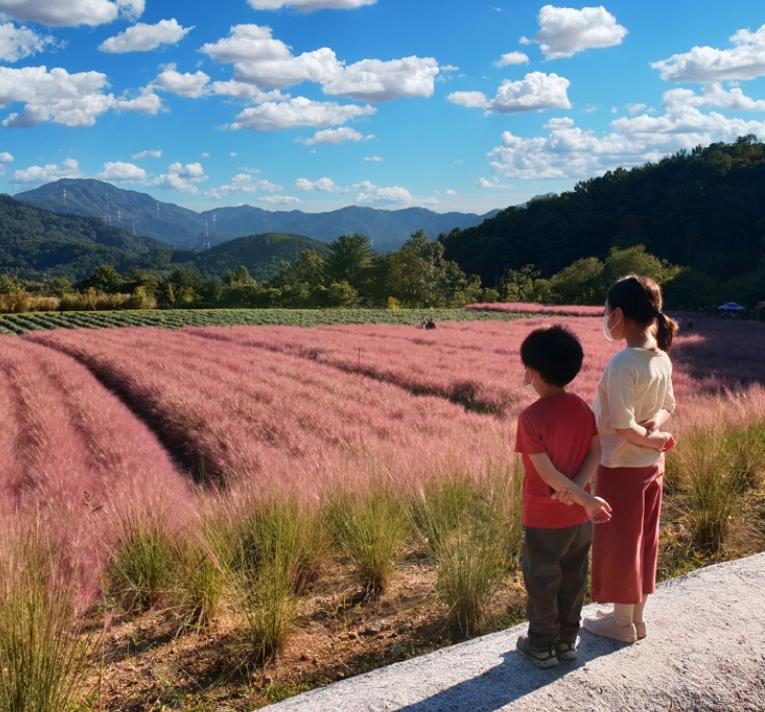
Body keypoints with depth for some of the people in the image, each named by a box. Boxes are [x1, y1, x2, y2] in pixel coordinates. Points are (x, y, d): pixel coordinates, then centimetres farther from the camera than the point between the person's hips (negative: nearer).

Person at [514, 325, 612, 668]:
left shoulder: (531, 417, -21)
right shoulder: (583, 408, -3)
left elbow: (546, 473, -22)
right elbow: (596, 453, -4)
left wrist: (586, 499, -17)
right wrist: (577, 488, -15)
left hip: (543, 519, -5)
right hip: (579, 515, 6)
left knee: (541, 580, 11)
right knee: (573, 577, 19)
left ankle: (542, 646, 24)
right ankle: (567, 639, 32)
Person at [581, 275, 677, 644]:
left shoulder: (623, 364, -25)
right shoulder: (662, 358, 0)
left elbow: (624, 426, -25)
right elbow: (667, 405, 10)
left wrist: (655, 439, -10)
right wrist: (657, 425, -8)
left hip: (620, 468, -8)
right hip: (652, 465, 8)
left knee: (617, 543, 9)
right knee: (643, 540, 18)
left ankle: (621, 621, 25)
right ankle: (636, 616, 33)